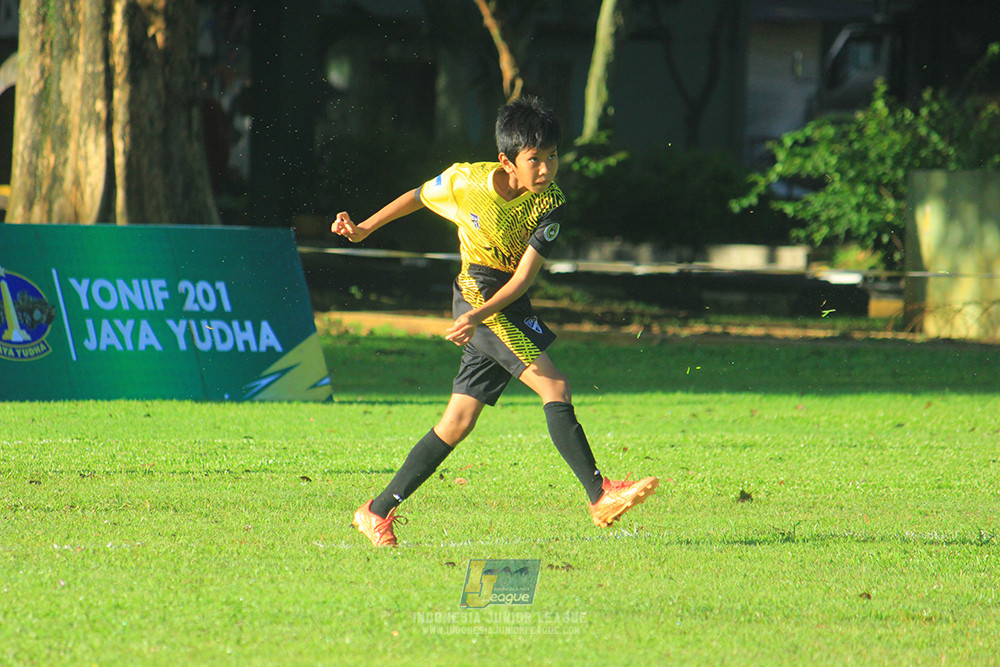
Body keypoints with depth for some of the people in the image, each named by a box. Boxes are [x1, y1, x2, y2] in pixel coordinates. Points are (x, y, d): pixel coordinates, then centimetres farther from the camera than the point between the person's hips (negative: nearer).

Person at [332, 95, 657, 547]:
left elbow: (524, 277, -14)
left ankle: (378, 512, 18)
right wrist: (365, 228, 17)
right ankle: (600, 497, -24)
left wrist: (478, 317, -28)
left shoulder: (549, 204, -8)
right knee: (554, 387, -20)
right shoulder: (465, 181, -13)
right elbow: (417, 197, 10)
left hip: (508, 306, 4)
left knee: (458, 422, 8)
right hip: (477, 292, -4)